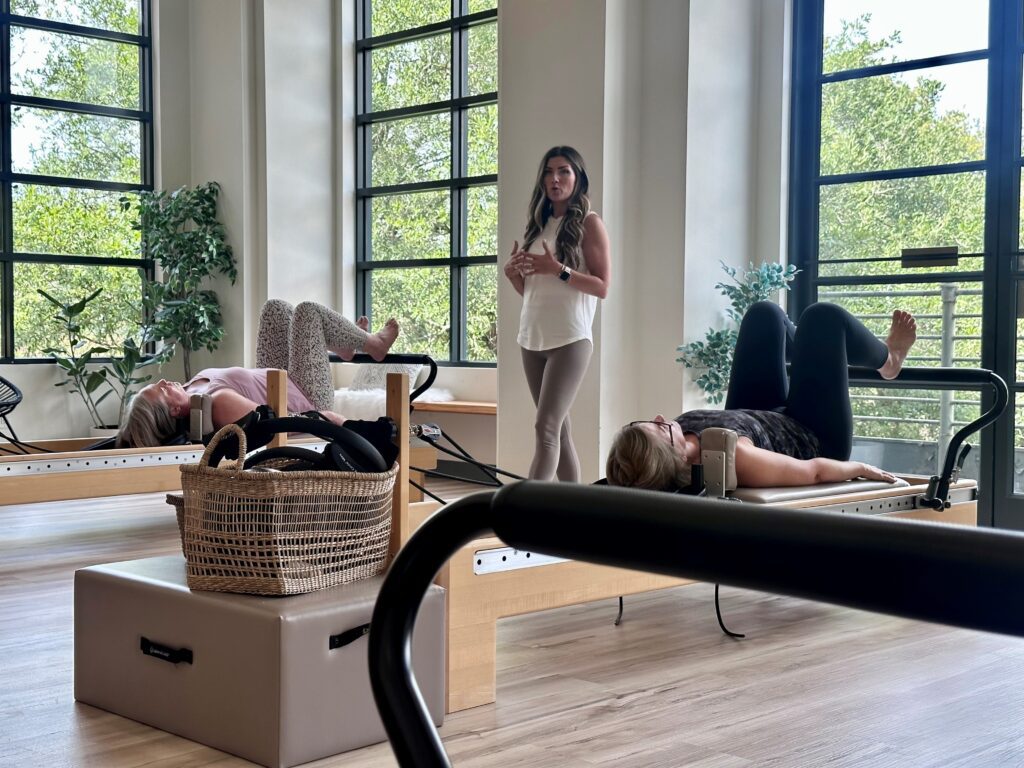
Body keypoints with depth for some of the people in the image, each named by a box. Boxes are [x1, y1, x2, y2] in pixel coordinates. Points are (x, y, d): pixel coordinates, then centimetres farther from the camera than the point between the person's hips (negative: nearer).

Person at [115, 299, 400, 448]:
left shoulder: (191, 390, -22)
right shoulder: (218, 404, -45)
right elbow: (288, 421, -43)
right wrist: (352, 426, -37)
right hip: (308, 398, -7)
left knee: (275, 307, 15)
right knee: (308, 310, 2)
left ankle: (343, 346, 39)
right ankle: (372, 344, 31)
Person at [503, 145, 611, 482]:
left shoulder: (589, 223, -2)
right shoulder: (538, 224, 16)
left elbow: (602, 287, -8)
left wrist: (558, 269, -19)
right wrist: (511, 272, 0)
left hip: (569, 339, -7)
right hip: (532, 339, 7)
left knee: (546, 427, -15)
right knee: (559, 430, 8)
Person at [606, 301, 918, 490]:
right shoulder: (731, 458, -47)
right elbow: (814, 470, -31)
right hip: (812, 439, -5)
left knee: (765, 313, 14)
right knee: (824, 316, 1)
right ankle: (888, 360, 36)